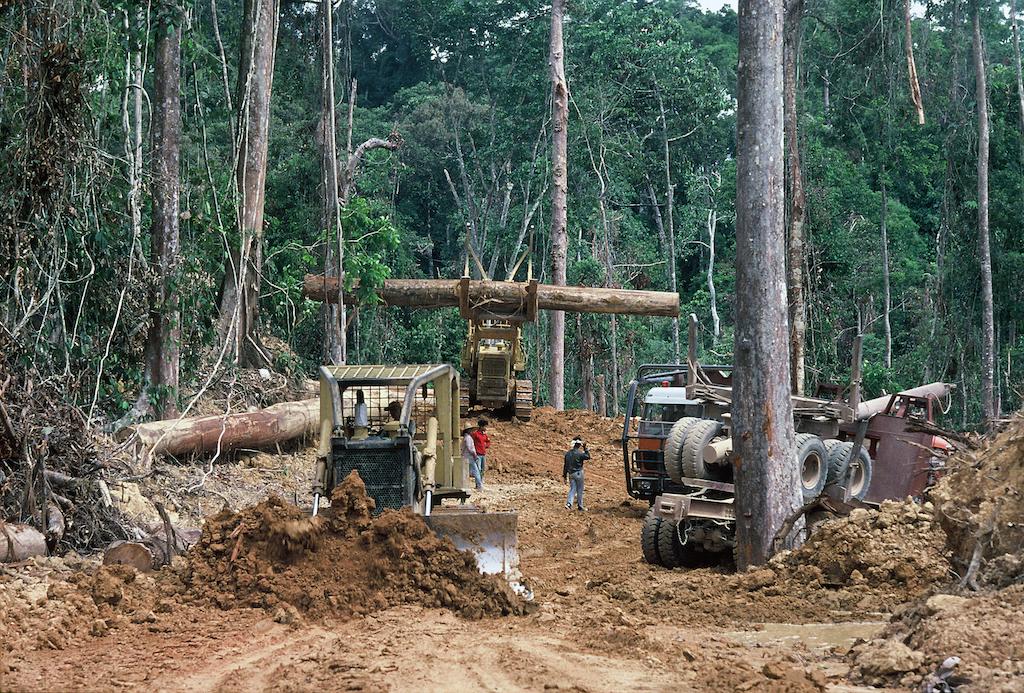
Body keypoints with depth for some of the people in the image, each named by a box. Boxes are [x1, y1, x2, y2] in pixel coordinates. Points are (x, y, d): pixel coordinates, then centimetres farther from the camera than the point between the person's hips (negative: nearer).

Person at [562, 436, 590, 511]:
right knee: (579, 490, 7)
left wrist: (564, 475, 14)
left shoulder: (568, 453, 3)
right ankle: (580, 506, 16)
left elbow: (565, 465, 8)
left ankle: (569, 503, -10)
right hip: (578, 473, -5)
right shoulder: (580, 453, -16)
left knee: (572, 489, 9)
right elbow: (588, 457, -1)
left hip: (570, 473, 5)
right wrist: (585, 449, 0)